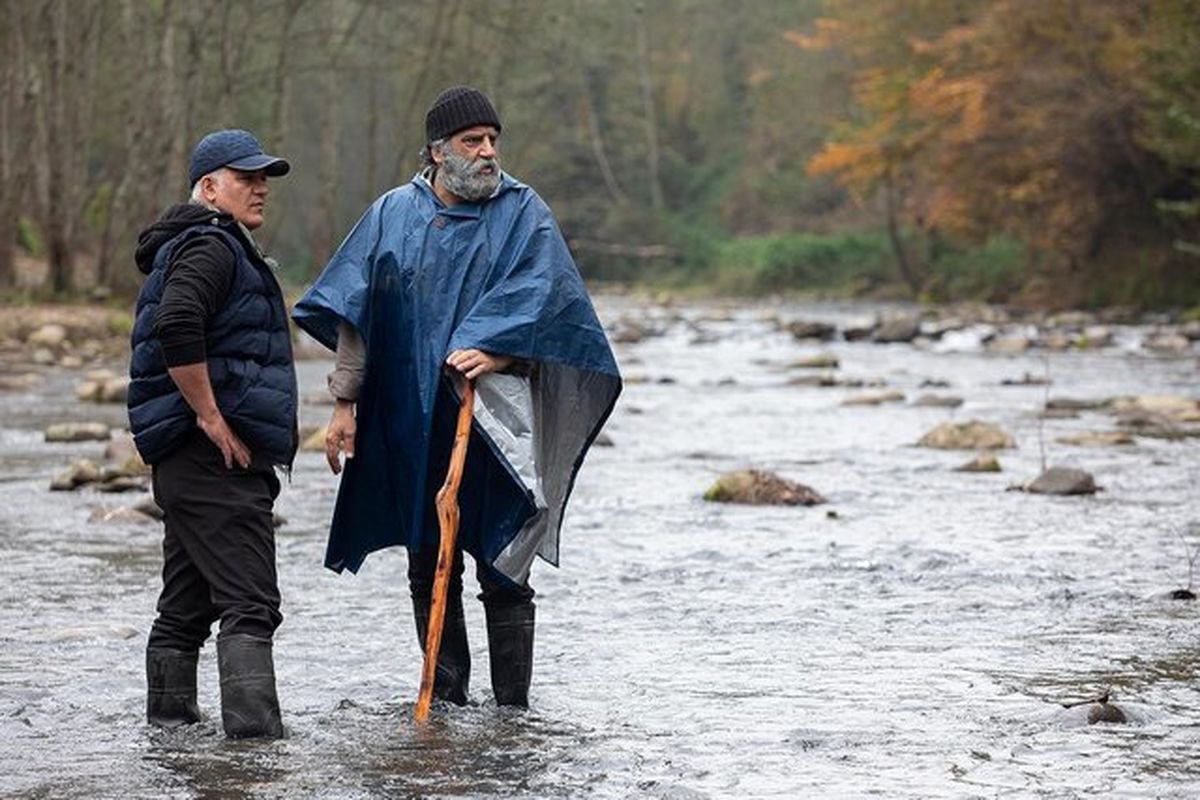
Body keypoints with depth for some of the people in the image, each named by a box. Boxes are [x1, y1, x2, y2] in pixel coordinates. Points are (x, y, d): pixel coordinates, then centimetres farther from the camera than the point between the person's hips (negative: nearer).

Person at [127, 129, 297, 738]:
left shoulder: (218, 246, 24)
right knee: (250, 601, -15)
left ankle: (168, 717, 21)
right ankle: (253, 724, -21)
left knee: (186, 602, 15)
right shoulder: (210, 246, -11)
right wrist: (211, 418, -22)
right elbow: (177, 327, -28)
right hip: (215, 459, -11)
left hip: (186, 460, 11)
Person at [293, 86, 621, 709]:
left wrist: (494, 352, -27)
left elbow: (538, 295, -10)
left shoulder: (521, 213, 2)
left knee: (502, 569, -5)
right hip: (411, 420, 3)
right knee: (429, 569, 9)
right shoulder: (392, 215, 9)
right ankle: (446, 703, 17)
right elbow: (355, 313, 9)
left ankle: (512, 710, 0)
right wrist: (345, 402, 4)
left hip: (493, 422, -3)